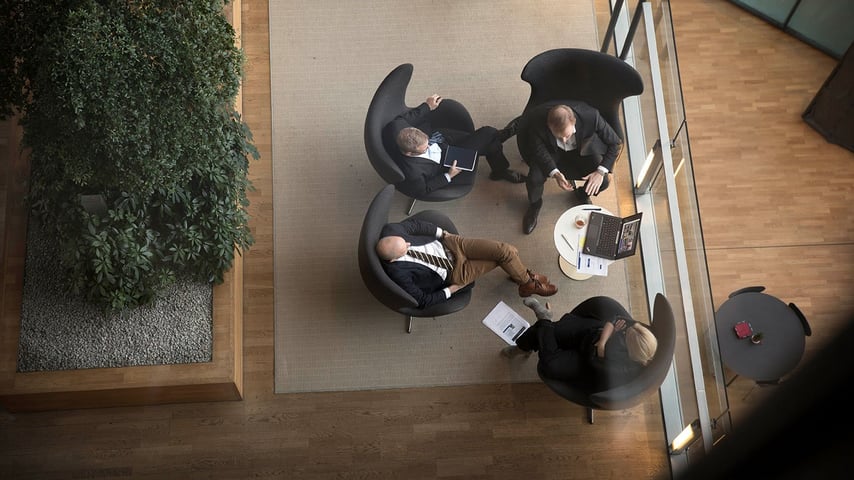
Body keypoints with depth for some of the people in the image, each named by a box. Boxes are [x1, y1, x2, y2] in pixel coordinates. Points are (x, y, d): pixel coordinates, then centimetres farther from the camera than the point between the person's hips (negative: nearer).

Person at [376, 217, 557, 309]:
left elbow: (414, 224, 1)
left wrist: (442, 233, 3)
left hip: (449, 244, 5)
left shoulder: (391, 231, -21)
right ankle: (528, 284, 21)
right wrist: (449, 291, -10)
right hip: (453, 273, -5)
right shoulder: (398, 272, -31)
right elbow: (422, 301, -19)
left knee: (507, 251, -8)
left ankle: (522, 275, 25)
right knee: (505, 255, -10)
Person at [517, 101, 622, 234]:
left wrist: (601, 172, -30)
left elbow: (615, 143, -20)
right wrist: (554, 173, -35)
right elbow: (539, 150, -19)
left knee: (603, 182, -20)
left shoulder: (590, 116, -37)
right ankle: (534, 204, 10)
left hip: (582, 150, 1)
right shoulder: (538, 121, -37)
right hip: (552, 151, -1)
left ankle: (582, 194, 18)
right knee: (534, 179, -27)